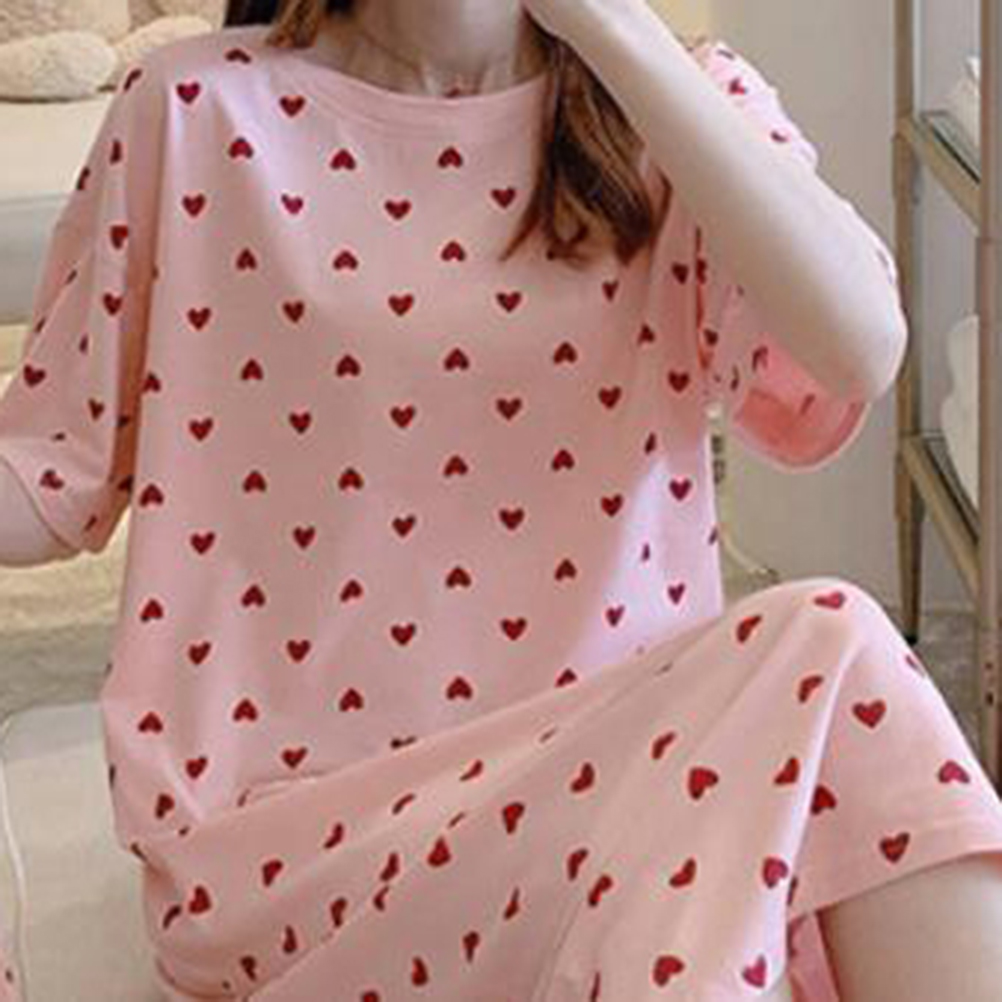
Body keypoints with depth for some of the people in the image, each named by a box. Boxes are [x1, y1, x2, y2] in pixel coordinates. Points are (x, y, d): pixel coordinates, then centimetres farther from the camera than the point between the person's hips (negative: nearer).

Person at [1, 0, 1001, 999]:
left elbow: (856, 348, -15)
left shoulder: (681, 106, 6)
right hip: (283, 831, -2)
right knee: (824, 663, -26)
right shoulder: (196, 111, 2)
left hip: (612, 762, 3)